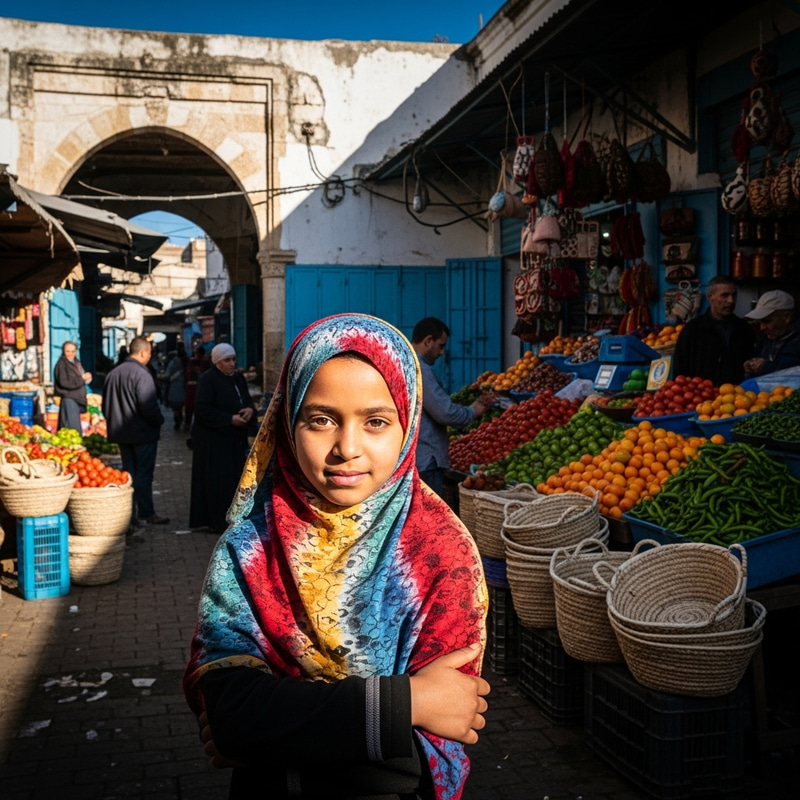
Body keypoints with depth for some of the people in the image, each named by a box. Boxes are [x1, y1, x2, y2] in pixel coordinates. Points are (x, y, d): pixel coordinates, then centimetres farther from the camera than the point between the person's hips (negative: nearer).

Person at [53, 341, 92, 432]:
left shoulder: (75, 362, 12)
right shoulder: (61, 364, -12)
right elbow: (64, 382, -21)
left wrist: (86, 378, -3)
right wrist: (82, 378, -16)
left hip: (77, 398, 8)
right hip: (68, 398, -8)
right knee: (72, 428, -10)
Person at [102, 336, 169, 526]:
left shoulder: (113, 373, 8)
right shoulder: (141, 374, -19)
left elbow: (105, 404, 15)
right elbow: (148, 407, -23)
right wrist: (159, 421, -6)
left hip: (121, 432, 8)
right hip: (143, 432, -7)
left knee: (128, 472, 14)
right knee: (143, 473, 0)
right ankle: (145, 514, 4)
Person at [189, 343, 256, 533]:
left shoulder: (238, 378, 11)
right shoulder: (208, 379, -11)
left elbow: (247, 401, 19)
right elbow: (202, 409, -17)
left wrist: (250, 410, -6)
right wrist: (230, 419, -21)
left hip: (235, 439, 7)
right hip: (213, 440, -7)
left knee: (235, 479, 8)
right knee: (218, 480, -4)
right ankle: (219, 521, 3)